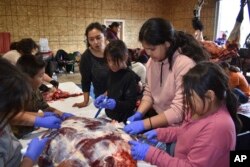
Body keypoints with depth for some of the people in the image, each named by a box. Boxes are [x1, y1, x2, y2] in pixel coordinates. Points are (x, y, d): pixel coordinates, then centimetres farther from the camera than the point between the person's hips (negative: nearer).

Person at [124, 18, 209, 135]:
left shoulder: (185, 64, -23)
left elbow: (179, 111, -25)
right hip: (158, 119, 6)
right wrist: (139, 114, -8)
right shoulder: (152, 61, -1)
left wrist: (144, 124, -27)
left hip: (177, 128, -6)